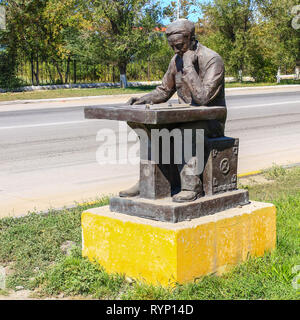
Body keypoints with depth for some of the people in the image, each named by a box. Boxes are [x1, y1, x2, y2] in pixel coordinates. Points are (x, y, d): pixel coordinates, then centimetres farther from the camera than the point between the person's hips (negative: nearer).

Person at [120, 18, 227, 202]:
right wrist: (143, 100, -2)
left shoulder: (213, 60, -17)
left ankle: (192, 186, -30)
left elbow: (202, 97, -28)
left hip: (211, 120, -7)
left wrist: (189, 66, -26)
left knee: (185, 132, -36)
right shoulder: (177, 60, 6)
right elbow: (164, 91, 16)